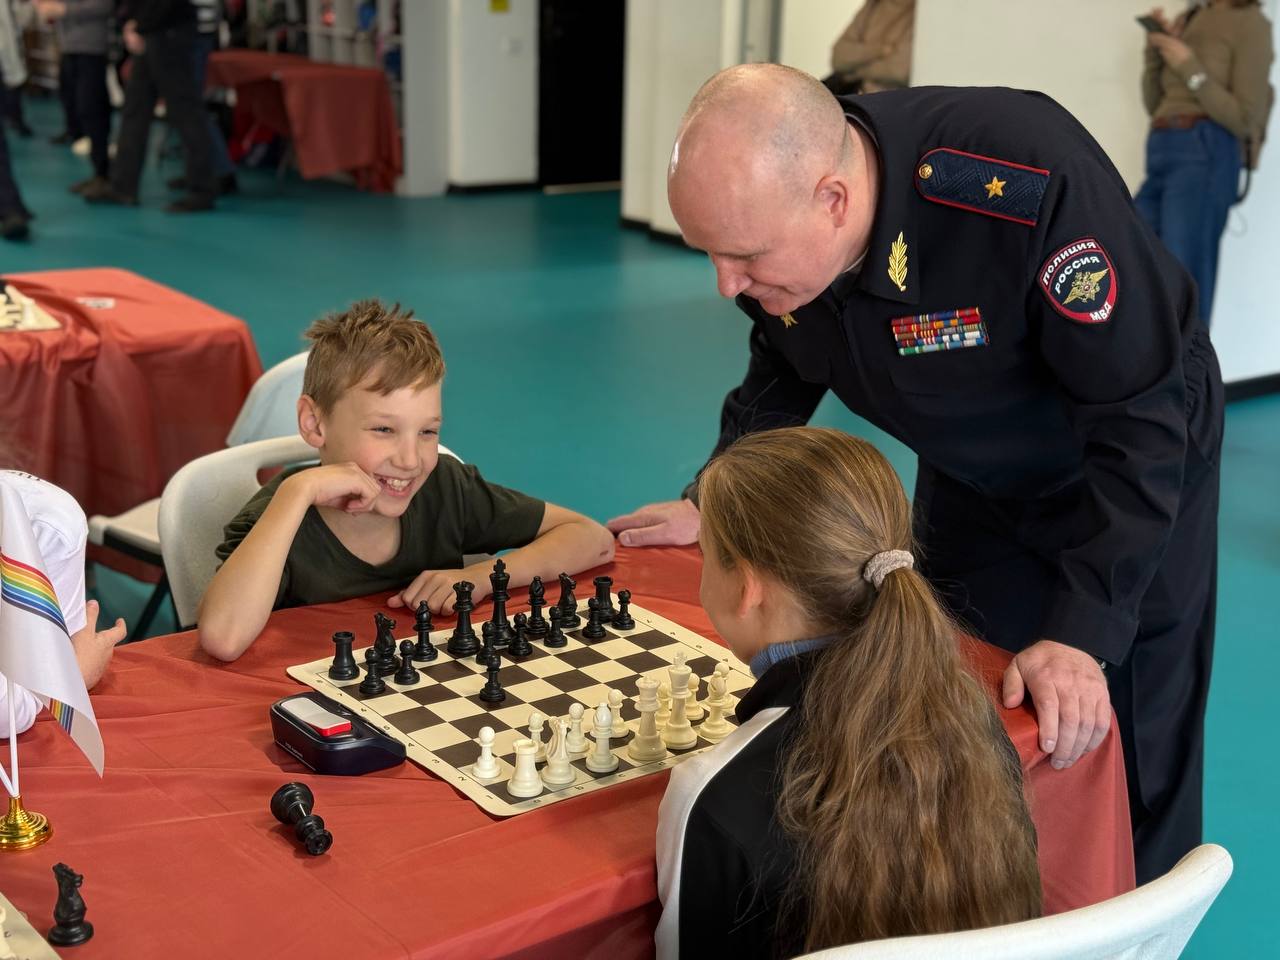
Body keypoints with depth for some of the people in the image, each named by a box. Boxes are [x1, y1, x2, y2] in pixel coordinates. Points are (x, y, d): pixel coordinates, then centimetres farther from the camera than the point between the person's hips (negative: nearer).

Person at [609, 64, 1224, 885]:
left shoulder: (1032, 185, -40)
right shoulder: (769, 216, -21)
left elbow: (1142, 420, -31)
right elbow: (781, 378, 2)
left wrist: (1083, 633, -32)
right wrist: (712, 505, 0)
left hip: (1134, 461, -5)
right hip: (970, 479, 5)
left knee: (1124, 766, 4)